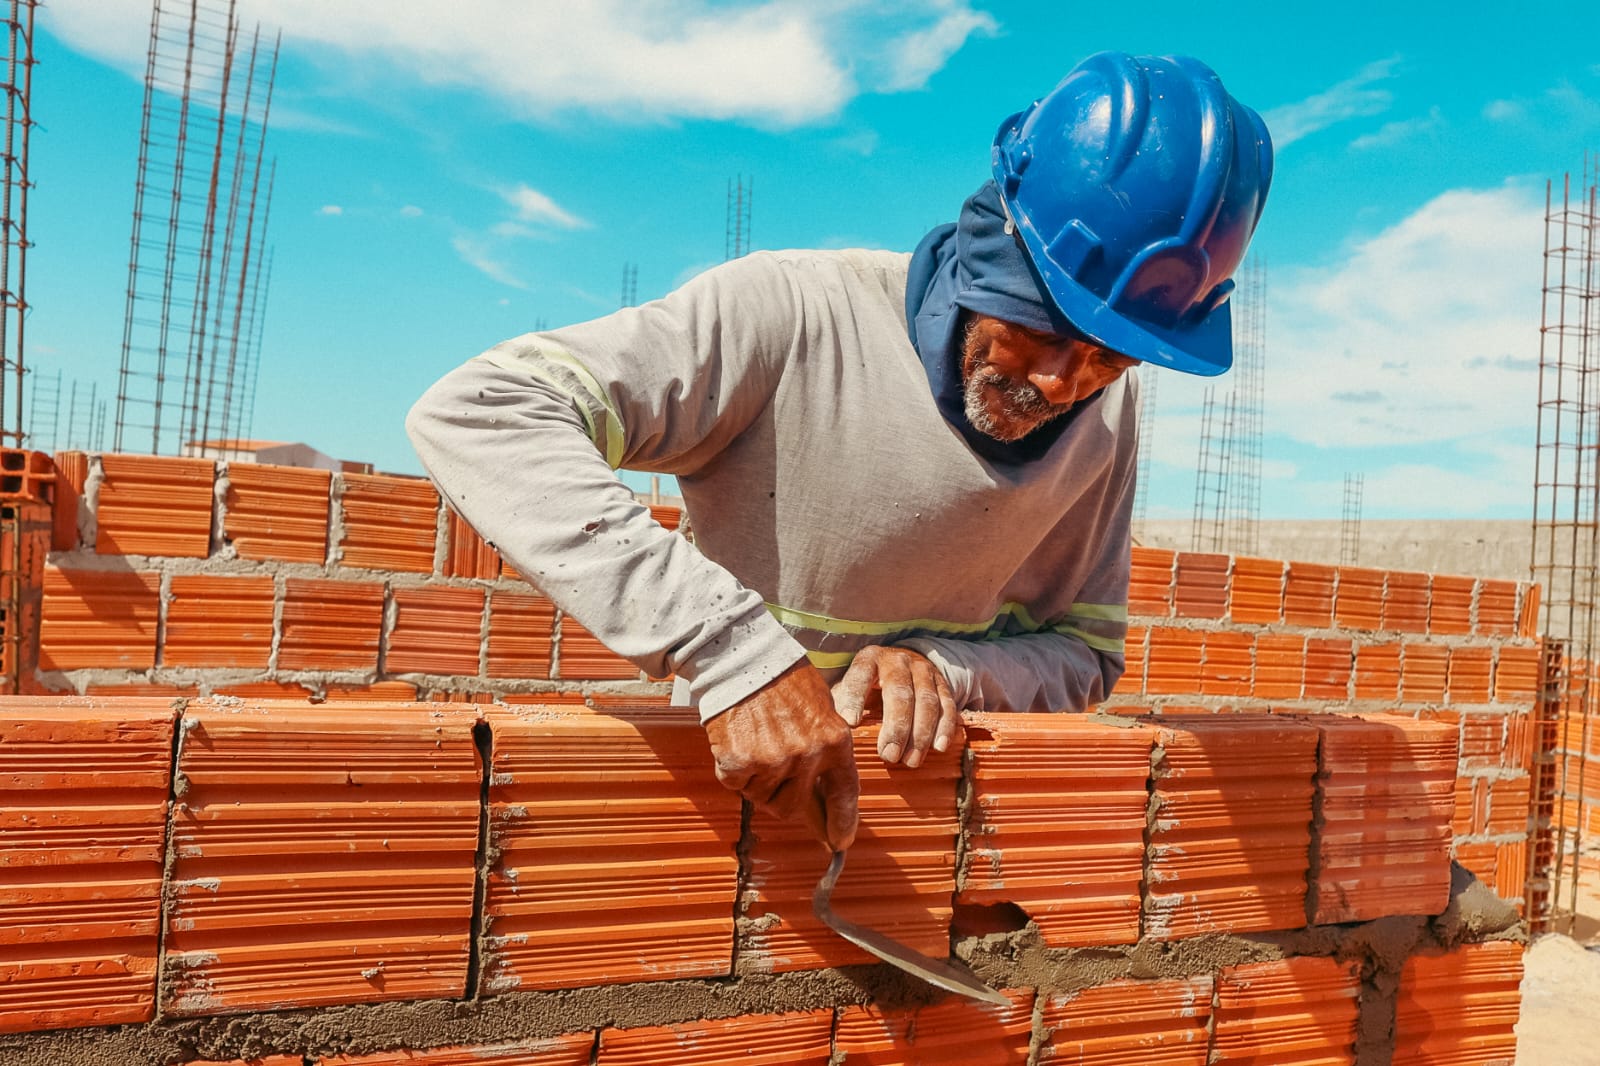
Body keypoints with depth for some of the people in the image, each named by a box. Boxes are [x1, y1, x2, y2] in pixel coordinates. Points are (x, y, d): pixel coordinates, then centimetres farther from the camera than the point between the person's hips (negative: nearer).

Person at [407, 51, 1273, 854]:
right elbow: (475, 413, -30)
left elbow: (1087, 654, 3)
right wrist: (732, 651, -38)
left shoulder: (1108, 406, -4)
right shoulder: (790, 318, -22)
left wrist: (943, 670, -19)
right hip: (738, 794, -3)